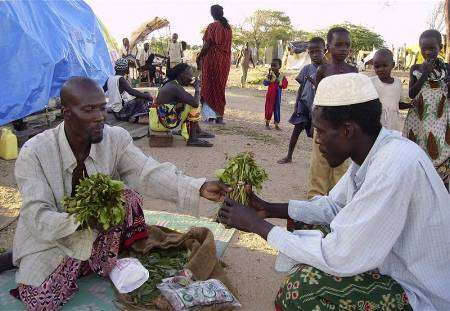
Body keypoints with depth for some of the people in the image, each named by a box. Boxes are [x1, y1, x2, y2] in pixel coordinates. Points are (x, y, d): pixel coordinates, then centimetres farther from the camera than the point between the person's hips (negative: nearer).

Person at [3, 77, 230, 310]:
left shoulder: (115, 138, -13)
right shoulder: (34, 152, -22)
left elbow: (148, 173, -25)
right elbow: (37, 217, -25)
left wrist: (200, 188, -41)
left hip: (101, 234, 3)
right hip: (50, 239, -2)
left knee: (126, 196, -22)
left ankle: (105, 263, 0)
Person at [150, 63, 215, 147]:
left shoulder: (170, 84, 11)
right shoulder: (176, 88, -19)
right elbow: (196, 103, -24)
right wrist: (197, 88, -10)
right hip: (159, 123, -10)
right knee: (193, 107, -13)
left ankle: (198, 131, 21)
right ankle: (192, 139, -9)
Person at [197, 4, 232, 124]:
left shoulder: (212, 26, -8)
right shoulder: (228, 27, 9)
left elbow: (207, 44, -12)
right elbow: (227, 45, 9)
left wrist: (199, 57, -3)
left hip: (212, 58, -5)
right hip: (225, 60, 5)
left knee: (209, 86, 3)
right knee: (220, 87, 10)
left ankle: (210, 114, -2)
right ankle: (219, 116, 9)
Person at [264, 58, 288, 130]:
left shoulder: (282, 76, -2)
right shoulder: (270, 75, -6)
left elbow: (285, 85, -8)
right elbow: (265, 83, -17)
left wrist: (279, 82, -20)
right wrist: (269, 77, -29)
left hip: (277, 96, 1)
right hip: (270, 95, -1)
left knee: (277, 110, 6)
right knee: (269, 109, 6)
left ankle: (277, 125, 16)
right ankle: (267, 123, 23)